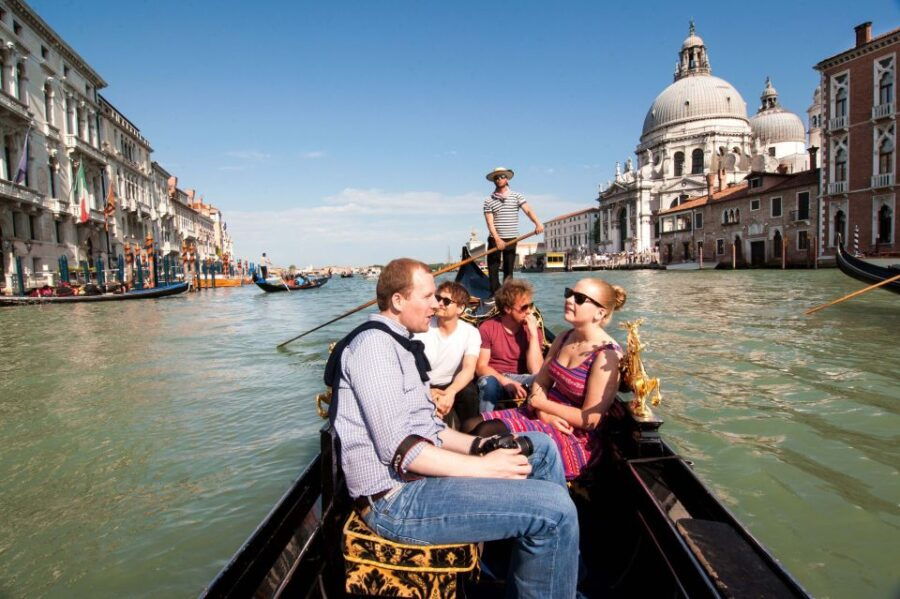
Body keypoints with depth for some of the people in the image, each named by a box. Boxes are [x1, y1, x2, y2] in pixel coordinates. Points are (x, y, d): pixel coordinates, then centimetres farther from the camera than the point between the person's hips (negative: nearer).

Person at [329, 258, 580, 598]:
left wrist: (476, 445, 3)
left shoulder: (399, 344, 19)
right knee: (554, 507, -20)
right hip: (396, 497, -11)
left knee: (541, 447, 12)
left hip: (423, 470, 11)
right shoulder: (373, 343, -14)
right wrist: (484, 467, -17)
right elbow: (399, 449, -22)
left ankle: (564, 564, 20)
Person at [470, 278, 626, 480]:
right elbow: (541, 381, 7)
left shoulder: (606, 356, -20)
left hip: (575, 438, -7)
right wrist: (544, 414, -14)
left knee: (488, 434, -23)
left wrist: (539, 403, -11)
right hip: (541, 414, 8)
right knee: (472, 426, -9)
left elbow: (589, 420, -20)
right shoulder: (564, 338, 4)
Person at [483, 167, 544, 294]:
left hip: (511, 239, 0)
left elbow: (528, 210, -8)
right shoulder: (489, 201, 3)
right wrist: (497, 239, -17)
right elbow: (490, 222, -5)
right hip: (494, 239, 0)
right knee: (493, 270, -1)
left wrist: (537, 223, -26)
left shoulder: (517, 196, 6)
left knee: (509, 271, 4)